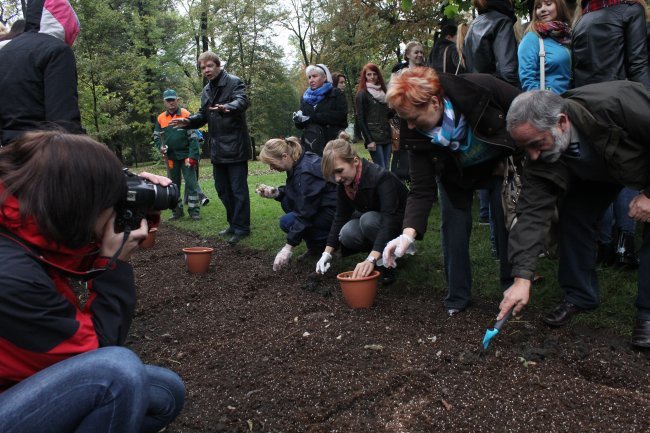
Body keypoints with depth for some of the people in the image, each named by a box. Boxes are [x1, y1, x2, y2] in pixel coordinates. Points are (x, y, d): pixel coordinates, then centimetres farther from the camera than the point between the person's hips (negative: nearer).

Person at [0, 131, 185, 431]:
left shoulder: (29, 229, -7)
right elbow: (94, 349, -20)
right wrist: (115, 263, -17)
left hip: (25, 385, 9)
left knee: (168, 393, 2)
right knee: (119, 370, -31)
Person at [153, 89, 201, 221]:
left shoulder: (186, 115, -7)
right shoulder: (161, 118, 4)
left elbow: (193, 137, -9)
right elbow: (156, 136, 14)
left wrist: (193, 156, -15)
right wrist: (160, 146, -7)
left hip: (186, 155, -4)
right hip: (171, 157, 4)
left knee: (191, 183, -5)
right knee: (173, 184, 11)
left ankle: (194, 211, 2)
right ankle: (177, 211, 21)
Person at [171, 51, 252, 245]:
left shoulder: (234, 83, -8)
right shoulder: (207, 90, 17)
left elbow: (242, 101, -27)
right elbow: (204, 115, 22)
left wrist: (227, 108, -48)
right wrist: (189, 121, 2)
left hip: (235, 147, -8)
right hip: (217, 149, 8)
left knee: (238, 189, -4)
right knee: (223, 189, 14)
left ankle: (241, 227, 5)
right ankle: (234, 224, 27)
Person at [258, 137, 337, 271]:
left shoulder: (306, 171, -25)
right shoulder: (298, 164, 2)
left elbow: (305, 214, -27)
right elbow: (295, 193, 17)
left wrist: (288, 247, -25)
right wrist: (276, 193, -4)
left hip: (334, 212, -10)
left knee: (287, 222, -17)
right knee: (286, 201, 3)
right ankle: (315, 247, 7)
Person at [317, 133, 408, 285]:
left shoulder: (381, 177, -32)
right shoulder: (344, 182, -11)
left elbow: (390, 220, -42)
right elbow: (340, 217, -5)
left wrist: (371, 259, -53)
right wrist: (327, 252, -14)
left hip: (400, 223, -6)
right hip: (371, 220, 6)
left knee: (369, 220, -35)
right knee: (347, 235, -24)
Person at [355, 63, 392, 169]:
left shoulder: (382, 92, 18)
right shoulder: (362, 94, -1)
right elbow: (361, 119, -8)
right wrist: (369, 140, -14)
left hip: (386, 136, 6)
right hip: (373, 137, -6)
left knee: (386, 169, 4)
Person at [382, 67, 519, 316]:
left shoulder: (481, 88, -37)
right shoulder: (416, 135, -29)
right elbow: (422, 190, -28)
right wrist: (409, 232, -42)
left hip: (502, 163, -1)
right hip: (456, 174, 1)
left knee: (507, 223, -5)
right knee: (454, 226, -8)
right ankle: (457, 297, 8)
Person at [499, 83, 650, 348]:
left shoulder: (615, 103, -45)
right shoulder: (540, 157, -29)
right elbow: (532, 212, -30)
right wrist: (522, 278, -35)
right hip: (599, 171, 4)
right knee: (573, 216, -6)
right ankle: (579, 296, 12)